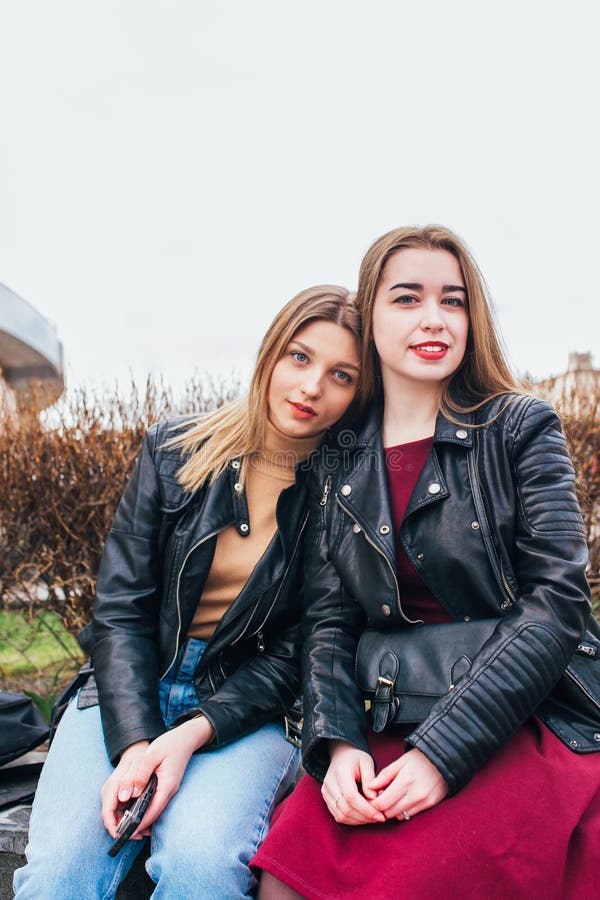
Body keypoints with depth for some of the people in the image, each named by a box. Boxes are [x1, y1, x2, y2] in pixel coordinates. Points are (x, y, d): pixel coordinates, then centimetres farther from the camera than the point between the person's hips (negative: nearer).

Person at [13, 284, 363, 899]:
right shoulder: (174, 453, -1)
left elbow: (295, 654, -4)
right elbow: (120, 608, -3)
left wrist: (191, 735, -18)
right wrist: (136, 742, -16)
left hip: (246, 707, -1)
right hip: (131, 690, 2)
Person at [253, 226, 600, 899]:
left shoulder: (520, 429, -2)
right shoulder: (338, 463, 7)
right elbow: (327, 621, 4)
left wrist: (441, 752, -19)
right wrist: (336, 743, -14)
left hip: (530, 723, -2)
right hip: (393, 728, 3)